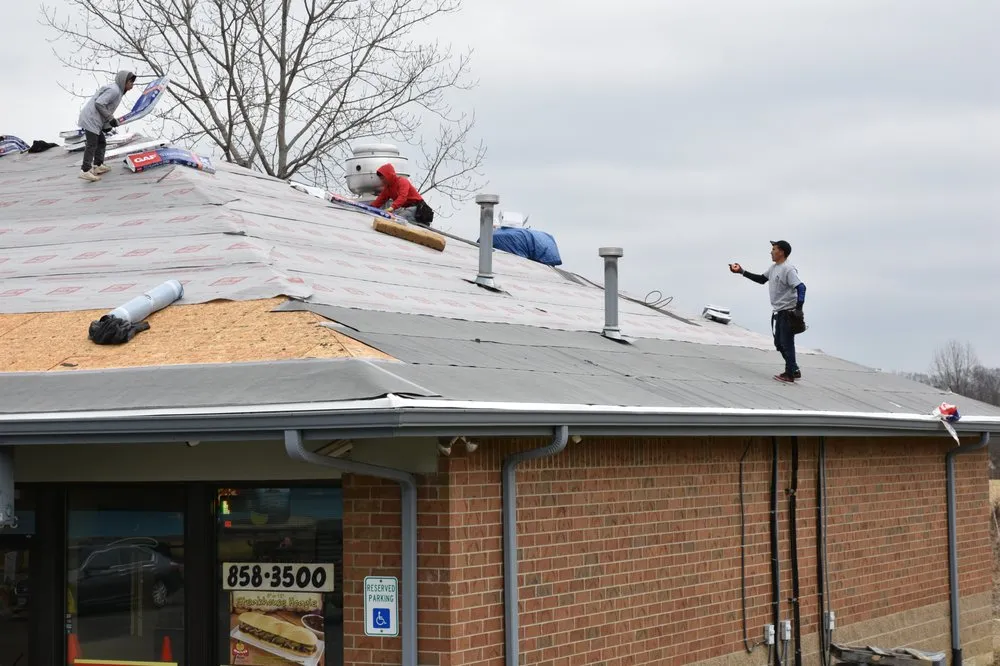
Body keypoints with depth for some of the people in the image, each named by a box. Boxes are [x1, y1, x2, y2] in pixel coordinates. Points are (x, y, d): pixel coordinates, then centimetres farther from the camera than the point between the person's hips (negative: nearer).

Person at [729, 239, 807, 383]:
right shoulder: (773, 267, 10)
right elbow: (761, 279, 23)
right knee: (779, 343, 14)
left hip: (788, 312, -10)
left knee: (787, 343, -5)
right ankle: (794, 370, 23)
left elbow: (801, 287, -24)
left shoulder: (788, 269, -18)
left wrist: (798, 309, -29)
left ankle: (790, 374, 3)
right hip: (777, 312, 10)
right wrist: (742, 272, 19)